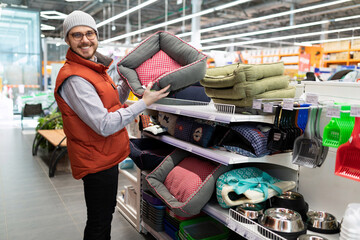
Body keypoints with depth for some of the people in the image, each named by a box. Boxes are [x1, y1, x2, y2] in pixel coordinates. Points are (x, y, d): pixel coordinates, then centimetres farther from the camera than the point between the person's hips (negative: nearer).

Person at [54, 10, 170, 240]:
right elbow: (104, 126, -28)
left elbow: (113, 102, 18)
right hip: (97, 162, -10)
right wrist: (144, 103, -23)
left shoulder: (95, 69, 8)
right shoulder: (74, 78, -24)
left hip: (106, 156, 10)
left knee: (106, 215, 27)